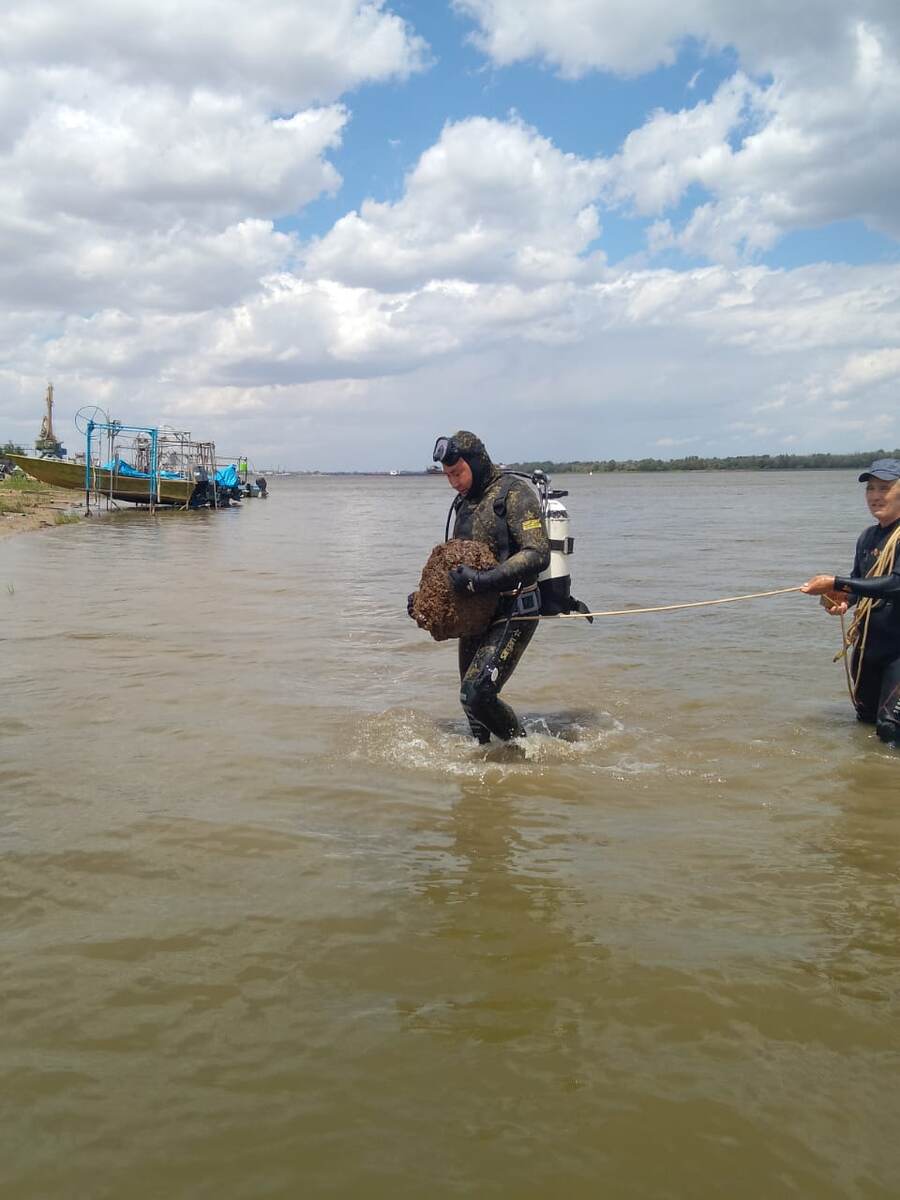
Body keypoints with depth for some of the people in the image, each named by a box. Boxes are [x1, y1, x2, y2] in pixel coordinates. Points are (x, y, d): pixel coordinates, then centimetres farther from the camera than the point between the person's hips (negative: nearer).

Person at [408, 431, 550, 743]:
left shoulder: (514, 494, -12)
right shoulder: (464, 502, 14)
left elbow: (538, 554, -22)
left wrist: (481, 580, -29)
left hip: (513, 614, -8)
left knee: (477, 694, -17)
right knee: (470, 697, 11)